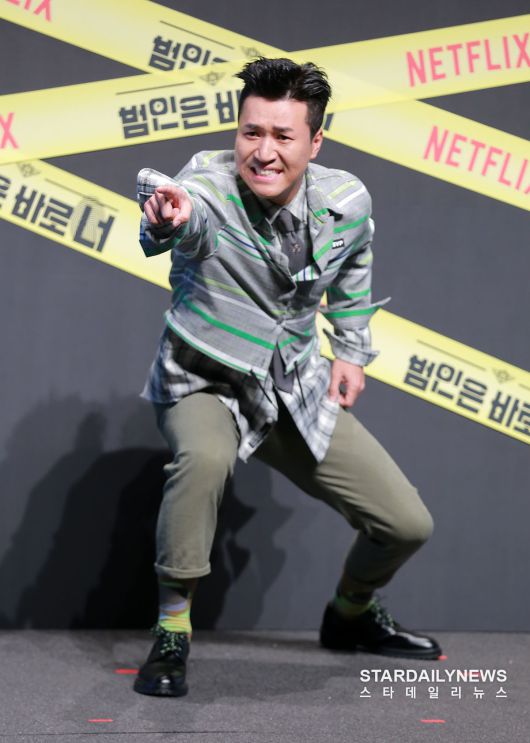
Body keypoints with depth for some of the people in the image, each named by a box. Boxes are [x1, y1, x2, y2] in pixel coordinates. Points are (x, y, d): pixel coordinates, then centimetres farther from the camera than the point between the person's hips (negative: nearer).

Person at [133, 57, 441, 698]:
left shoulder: (348, 200, -10)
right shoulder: (207, 185, -24)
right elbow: (187, 218, -50)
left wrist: (351, 350, 8)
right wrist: (167, 219, -72)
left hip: (297, 392, 4)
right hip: (204, 384, -4)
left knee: (407, 524, 2)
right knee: (204, 454, -40)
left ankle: (351, 614, 37)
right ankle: (170, 634, -19)